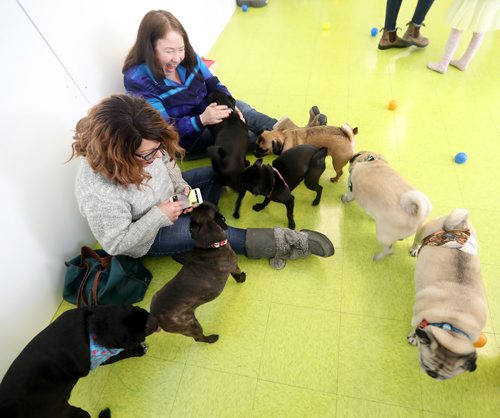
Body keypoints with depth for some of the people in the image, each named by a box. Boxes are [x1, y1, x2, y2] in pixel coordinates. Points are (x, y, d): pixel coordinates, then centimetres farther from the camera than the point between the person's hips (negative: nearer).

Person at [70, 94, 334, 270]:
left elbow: (166, 162, -1)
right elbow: (116, 243, -26)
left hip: (167, 197, 7)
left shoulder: (146, 145, -23)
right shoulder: (98, 194, -39)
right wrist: (159, 216, -33)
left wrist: (181, 186, -18)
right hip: (148, 235, -6)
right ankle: (281, 243, -7)